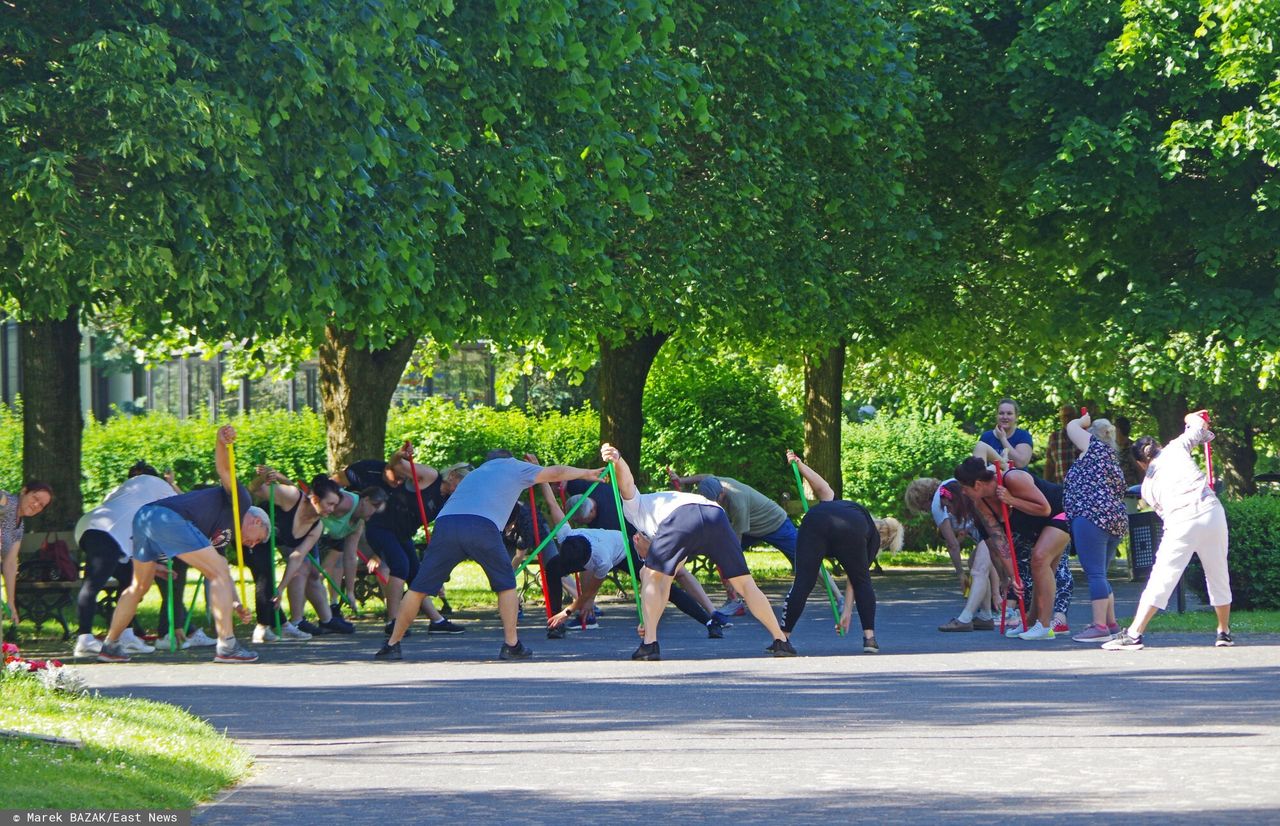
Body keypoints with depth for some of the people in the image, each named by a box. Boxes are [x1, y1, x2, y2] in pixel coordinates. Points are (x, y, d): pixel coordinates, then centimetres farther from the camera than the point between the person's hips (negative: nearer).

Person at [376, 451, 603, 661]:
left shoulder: (476, 472, 41)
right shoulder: (514, 467, 27)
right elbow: (555, 473, 26)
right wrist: (587, 473, 39)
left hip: (445, 522, 4)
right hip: (482, 526, -3)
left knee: (419, 588, 9)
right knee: (506, 584, 17)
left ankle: (392, 644, 8)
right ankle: (511, 644, 12)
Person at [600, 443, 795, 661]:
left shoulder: (635, 506, 37)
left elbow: (626, 482, 15)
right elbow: (665, 587, 48)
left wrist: (617, 459, -7)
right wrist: (650, 621, 54)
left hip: (682, 515, -5)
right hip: (716, 515, 5)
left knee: (651, 576, 15)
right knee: (744, 583, 15)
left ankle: (649, 643, 8)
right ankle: (781, 641, 14)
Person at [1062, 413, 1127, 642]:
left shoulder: (1095, 446, 1)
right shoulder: (1114, 463, 25)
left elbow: (1071, 427, 12)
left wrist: (1083, 421, 31)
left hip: (1091, 516, -10)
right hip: (1116, 520, 10)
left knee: (1094, 573, -12)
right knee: (1099, 574, 17)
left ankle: (1100, 626, -18)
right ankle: (1110, 623, 18)